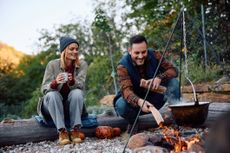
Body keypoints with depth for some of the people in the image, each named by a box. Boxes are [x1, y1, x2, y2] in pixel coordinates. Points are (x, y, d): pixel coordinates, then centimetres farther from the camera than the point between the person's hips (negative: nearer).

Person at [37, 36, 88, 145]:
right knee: (52, 94, -32)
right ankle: (62, 131, -30)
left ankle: (75, 130, -25)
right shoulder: (52, 64, -10)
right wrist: (55, 82, -35)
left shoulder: (82, 64, -6)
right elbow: (44, 89, -13)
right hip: (53, 104, 0)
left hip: (72, 105, 1)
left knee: (77, 93, -29)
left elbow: (81, 86, -17)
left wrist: (72, 81, -40)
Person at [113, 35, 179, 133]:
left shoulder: (154, 55, -13)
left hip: (155, 99, 2)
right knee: (121, 105, -34)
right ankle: (133, 122, -1)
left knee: (173, 82, -20)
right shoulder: (123, 66, -23)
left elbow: (173, 70, -13)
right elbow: (126, 90, -35)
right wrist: (139, 101, -56)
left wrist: (160, 78, -34)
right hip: (135, 102, -2)